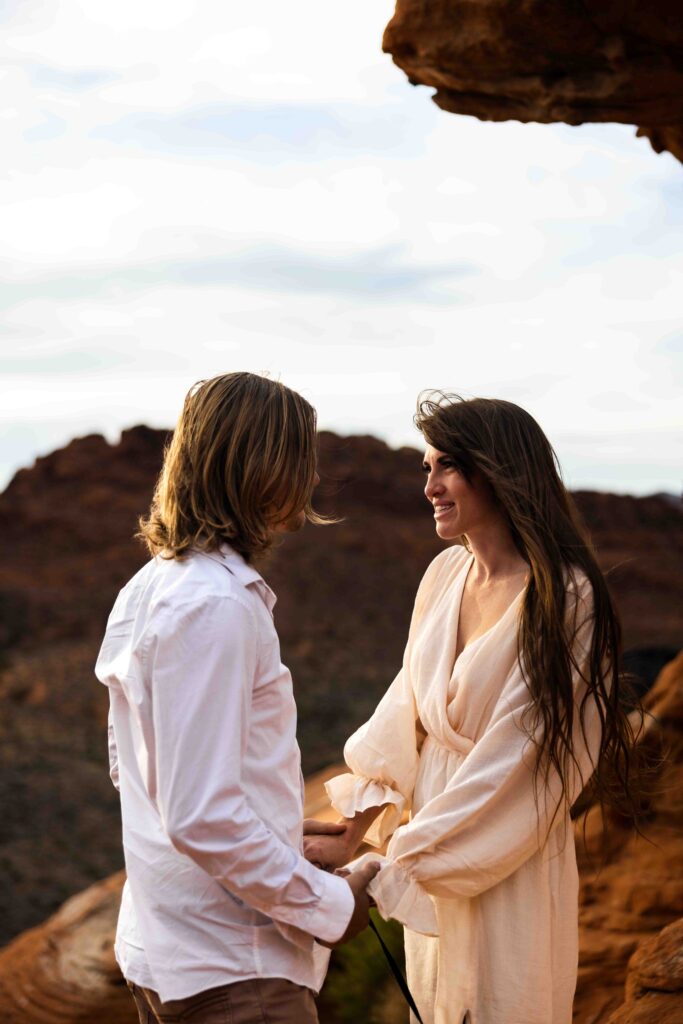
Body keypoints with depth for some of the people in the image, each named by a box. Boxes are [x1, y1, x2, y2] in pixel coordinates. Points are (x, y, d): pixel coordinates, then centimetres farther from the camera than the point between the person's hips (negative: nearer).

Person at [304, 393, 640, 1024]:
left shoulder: (562, 599, -18)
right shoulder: (446, 573, 3)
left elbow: (513, 764, -19)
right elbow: (405, 712, 7)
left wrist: (392, 875, -17)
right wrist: (352, 837, 1)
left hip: (507, 872, -6)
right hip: (429, 859, 6)